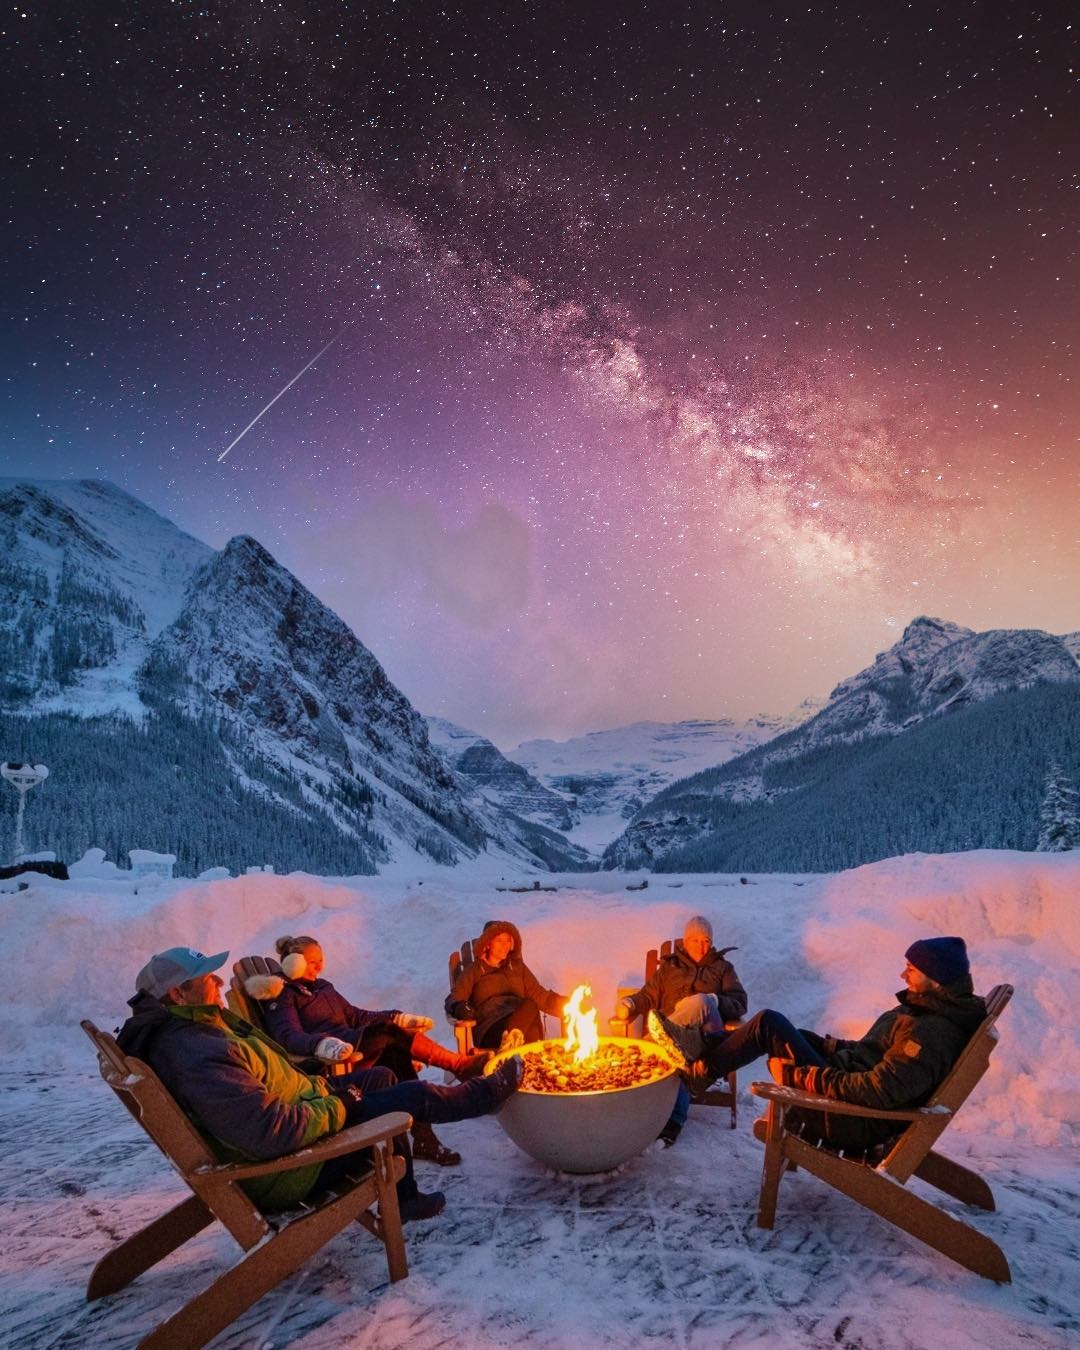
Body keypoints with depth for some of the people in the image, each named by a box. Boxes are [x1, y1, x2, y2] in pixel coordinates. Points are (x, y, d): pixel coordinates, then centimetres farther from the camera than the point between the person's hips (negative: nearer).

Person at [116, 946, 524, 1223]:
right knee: (412, 1096, -2)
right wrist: (338, 1106, -21)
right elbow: (273, 1132, -37)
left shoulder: (186, 1027, -1)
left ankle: (404, 1198, 31)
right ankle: (492, 1090, 26)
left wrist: (319, 1088, 5)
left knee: (381, 1078, 20)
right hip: (286, 1167, -10)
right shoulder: (200, 1059, -34)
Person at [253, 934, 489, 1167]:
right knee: (389, 1031, -27)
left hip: (353, 1045, 7)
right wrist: (324, 1044, -41)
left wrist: (400, 1018, 11)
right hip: (327, 1061, -7)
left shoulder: (322, 987, 23)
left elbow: (356, 1016, 24)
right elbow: (289, 1036, -19)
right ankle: (462, 1065, -19)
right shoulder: (282, 996, -1)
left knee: (397, 1053, -23)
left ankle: (423, 1139, -23)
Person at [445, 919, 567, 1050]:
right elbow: (452, 1001, 5)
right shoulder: (473, 971, 19)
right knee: (531, 1007, -37)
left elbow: (541, 996, 20)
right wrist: (459, 1008, -21)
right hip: (489, 1028, -3)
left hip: (521, 1023, 3)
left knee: (530, 1006, -38)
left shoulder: (518, 967, 28)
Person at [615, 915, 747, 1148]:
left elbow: (739, 1003, 8)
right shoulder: (669, 966, 24)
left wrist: (712, 1002, -14)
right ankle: (674, 1120, -42)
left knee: (699, 1001, -36)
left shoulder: (723, 968, 21)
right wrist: (630, 1003, -9)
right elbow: (649, 996, 15)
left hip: (707, 1034, -1)